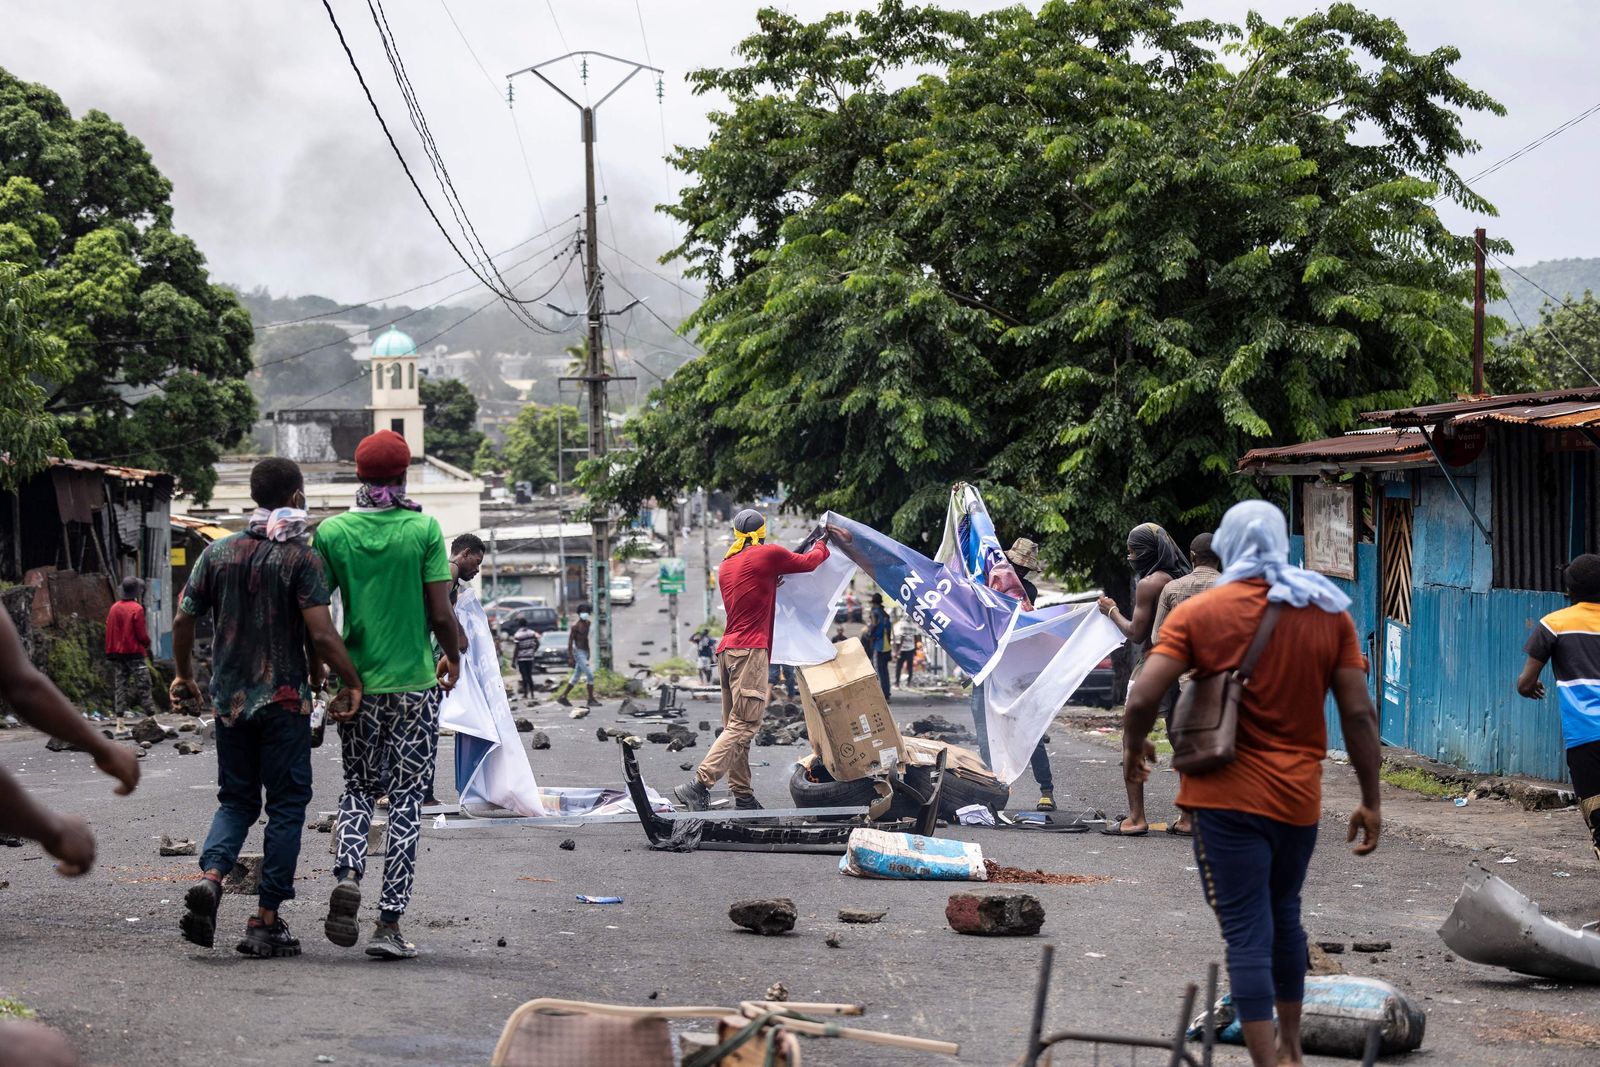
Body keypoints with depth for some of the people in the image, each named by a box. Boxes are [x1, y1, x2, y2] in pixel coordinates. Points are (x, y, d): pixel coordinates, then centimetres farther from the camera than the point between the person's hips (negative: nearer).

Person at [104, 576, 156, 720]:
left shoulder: (114, 608, 5)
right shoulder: (137, 609, -13)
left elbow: (108, 630, 8)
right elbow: (142, 634, -12)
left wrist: (110, 651, 18)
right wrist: (147, 642, 9)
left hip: (117, 652, 6)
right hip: (134, 652, -6)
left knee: (119, 683, 7)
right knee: (143, 683, -3)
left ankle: (119, 713, 4)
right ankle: (150, 712, -6)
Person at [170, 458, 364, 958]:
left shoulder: (218, 552, 5)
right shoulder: (301, 556, -9)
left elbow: (183, 620, 6)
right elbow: (321, 633, -17)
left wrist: (183, 675, 21)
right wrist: (352, 682, -7)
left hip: (229, 698, 4)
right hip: (283, 697, -4)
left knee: (236, 799, 16)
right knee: (286, 804, 5)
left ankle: (210, 877, -11)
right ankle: (266, 921, 3)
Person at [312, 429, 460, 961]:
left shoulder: (332, 532, -1)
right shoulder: (423, 529, -7)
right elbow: (441, 615, -8)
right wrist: (453, 656, 12)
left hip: (357, 682, 2)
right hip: (414, 682, -2)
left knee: (358, 788, 19)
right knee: (406, 798, 4)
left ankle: (347, 875, -7)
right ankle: (389, 923, 1)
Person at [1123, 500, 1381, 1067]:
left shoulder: (1197, 612, -6)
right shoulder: (1329, 612, 2)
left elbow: (1142, 700, -13)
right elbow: (1359, 713, -2)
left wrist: (1134, 748, 6)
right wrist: (1370, 801, 4)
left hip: (1227, 795, -4)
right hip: (1299, 797, 4)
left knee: (1246, 932, -2)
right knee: (1284, 915, 23)